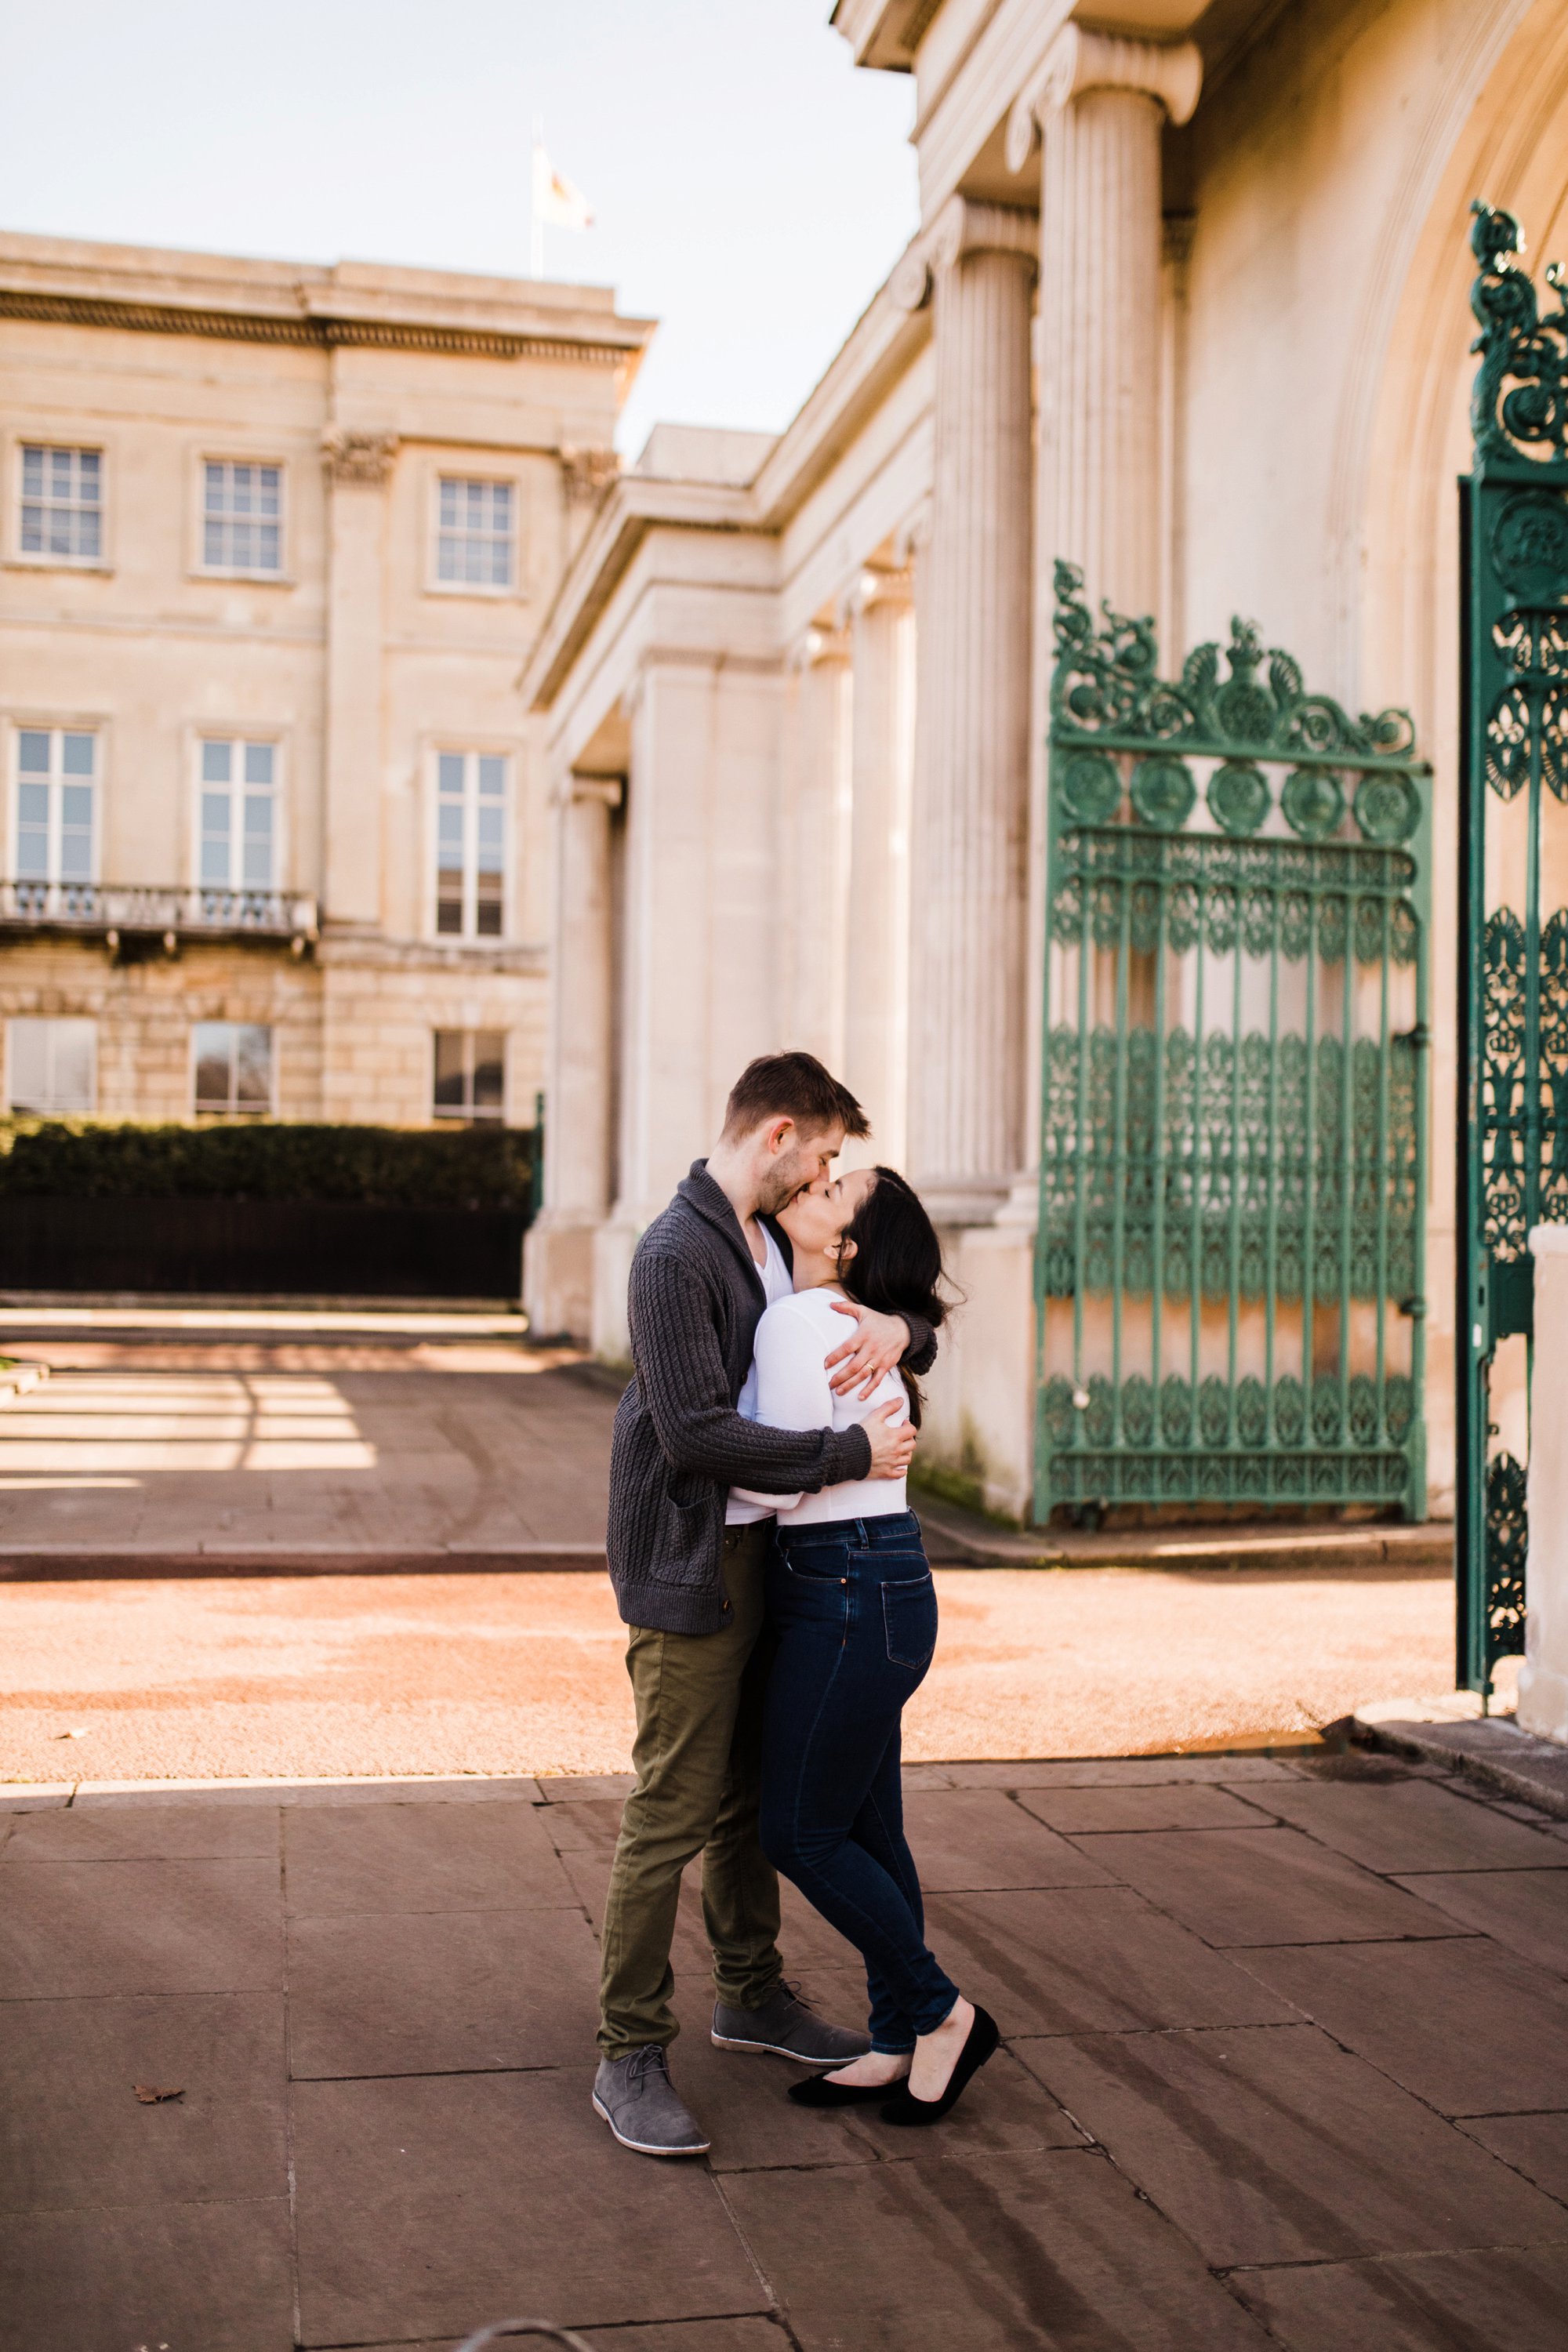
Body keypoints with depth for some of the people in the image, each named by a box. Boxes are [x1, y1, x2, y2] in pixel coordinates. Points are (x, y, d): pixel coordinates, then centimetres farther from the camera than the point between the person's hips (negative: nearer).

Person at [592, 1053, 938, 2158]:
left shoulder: (775, 1245, 11)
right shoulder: (677, 1255, -17)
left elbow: (923, 1333, 19)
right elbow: (697, 1431, -25)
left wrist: (898, 1329, -6)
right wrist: (851, 1454, -20)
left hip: (761, 1554, 9)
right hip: (688, 1568, -9)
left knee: (750, 1796, 20)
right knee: (672, 1813, -3)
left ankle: (753, 1994, 35)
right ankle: (630, 2056, 8)